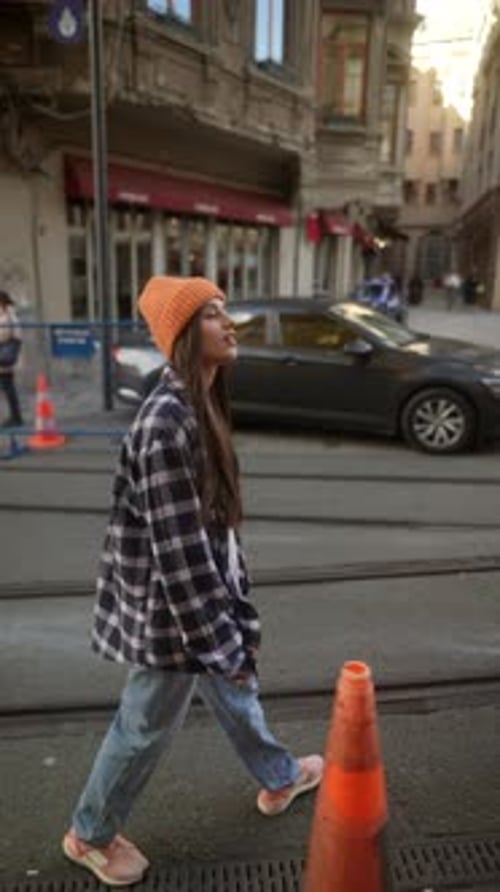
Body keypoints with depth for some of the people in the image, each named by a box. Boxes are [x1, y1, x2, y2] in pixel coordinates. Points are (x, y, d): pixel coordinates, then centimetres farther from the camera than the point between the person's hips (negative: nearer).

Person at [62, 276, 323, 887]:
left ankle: (279, 779, 54)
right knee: (149, 723, 14)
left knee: (234, 689, 28)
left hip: (204, 588, 9)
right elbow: (176, 547, -27)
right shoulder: (168, 421, -29)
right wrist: (219, 639, -19)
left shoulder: (197, 403, 2)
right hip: (172, 605, -9)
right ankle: (89, 835, 40)